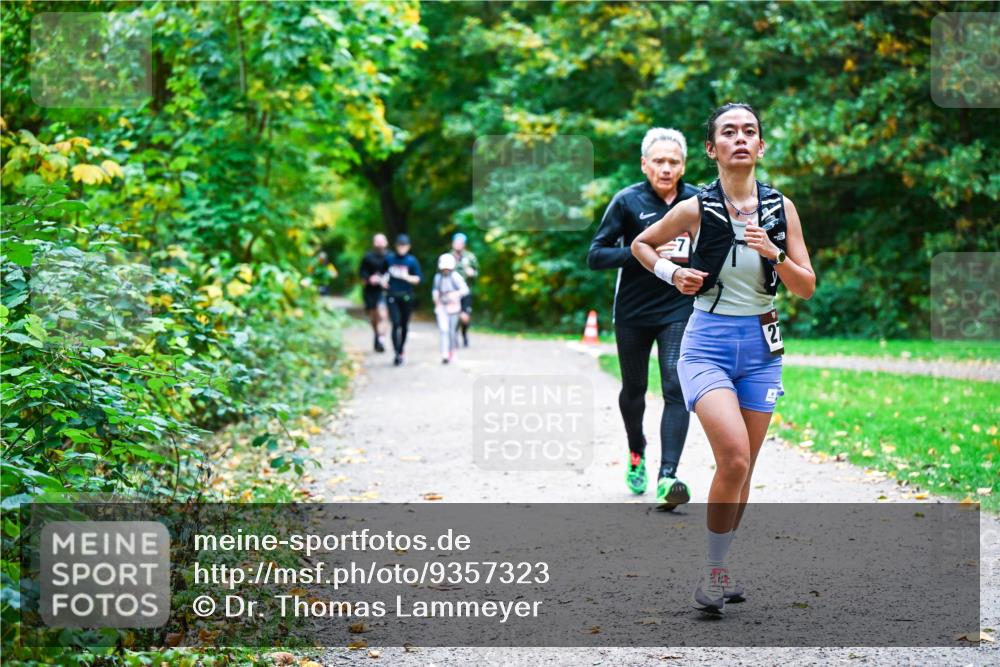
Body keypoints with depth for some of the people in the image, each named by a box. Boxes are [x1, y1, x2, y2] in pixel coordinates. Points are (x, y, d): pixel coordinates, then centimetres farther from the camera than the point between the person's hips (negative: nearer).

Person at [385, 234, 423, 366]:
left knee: (404, 325, 8)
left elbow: (419, 279, -4)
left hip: (406, 296, 0)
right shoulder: (390, 259, 3)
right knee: (396, 323, -12)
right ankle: (396, 354, -14)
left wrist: (407, 277, -20)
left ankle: (401, 351, 25)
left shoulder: (412, 261, -2)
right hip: (392, 296, 0)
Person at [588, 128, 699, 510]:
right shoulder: (627, 201, -7)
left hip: (679, 310, 0)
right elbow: (595, 256, -10)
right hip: (633, 312, 0)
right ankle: (637, 454, 43)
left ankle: (667, 476, -20)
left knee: (677, 389, -16)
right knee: (634, 389, 15)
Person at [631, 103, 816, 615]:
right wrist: (673, 274, -5)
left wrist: (775, 255, -15)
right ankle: (712, 570, -4)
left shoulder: (780, 208, 2)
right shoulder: (696, 209, -6)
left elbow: (807, 288, 2)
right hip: (707, 344, -4)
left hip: (761, 346, 4)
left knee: (741, 468, 9)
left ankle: (720, 567, 26)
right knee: (734, 459, -20)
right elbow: (641, 243, 12)